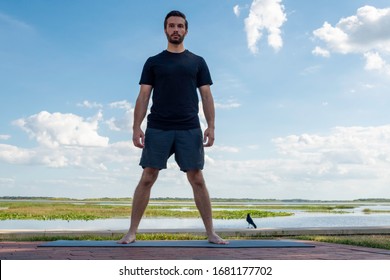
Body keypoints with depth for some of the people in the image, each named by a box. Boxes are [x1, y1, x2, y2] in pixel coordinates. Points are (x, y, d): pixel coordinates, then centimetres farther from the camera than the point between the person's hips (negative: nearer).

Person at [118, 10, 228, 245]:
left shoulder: (197, 62, 13)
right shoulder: (153, 62, 12)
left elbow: (206, 96, 8)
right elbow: (144, 96, 7)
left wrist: (211, 126, -5)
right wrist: (137, 127, -4)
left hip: (189, 129, 0)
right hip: (158, 129, 0)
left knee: (197, 179, 0)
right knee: (147, 178, -2)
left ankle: (211, 232, 7)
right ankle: (132, 232, 6)